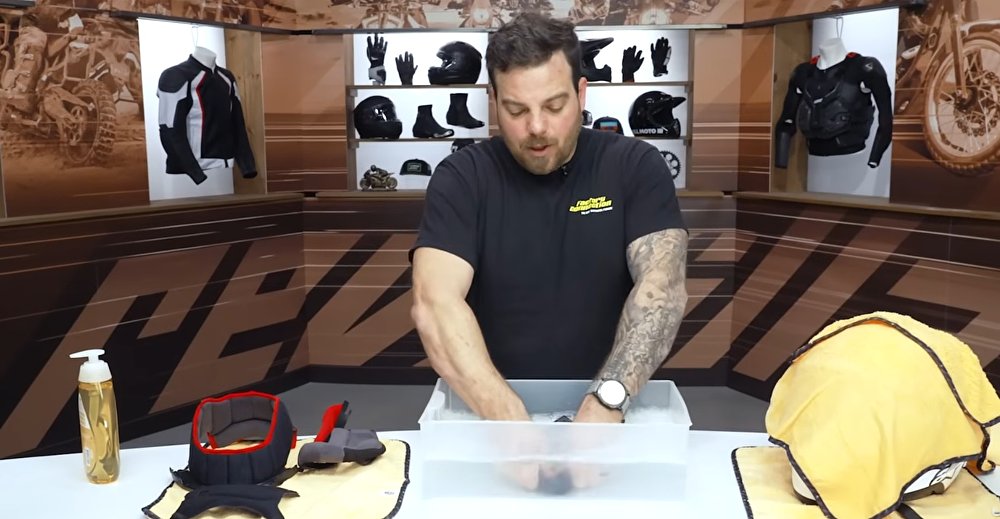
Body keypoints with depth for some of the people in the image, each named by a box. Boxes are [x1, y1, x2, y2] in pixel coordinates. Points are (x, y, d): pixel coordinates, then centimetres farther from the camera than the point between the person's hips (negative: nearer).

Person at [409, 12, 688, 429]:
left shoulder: (635, 166, -2)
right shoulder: (461, 178, -4)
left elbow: (663, 286, -14)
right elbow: (433, 303, -17)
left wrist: (605, 399, -29)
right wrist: (510, 422, -29)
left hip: (611, 412, 1)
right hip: (491, 414, 0)